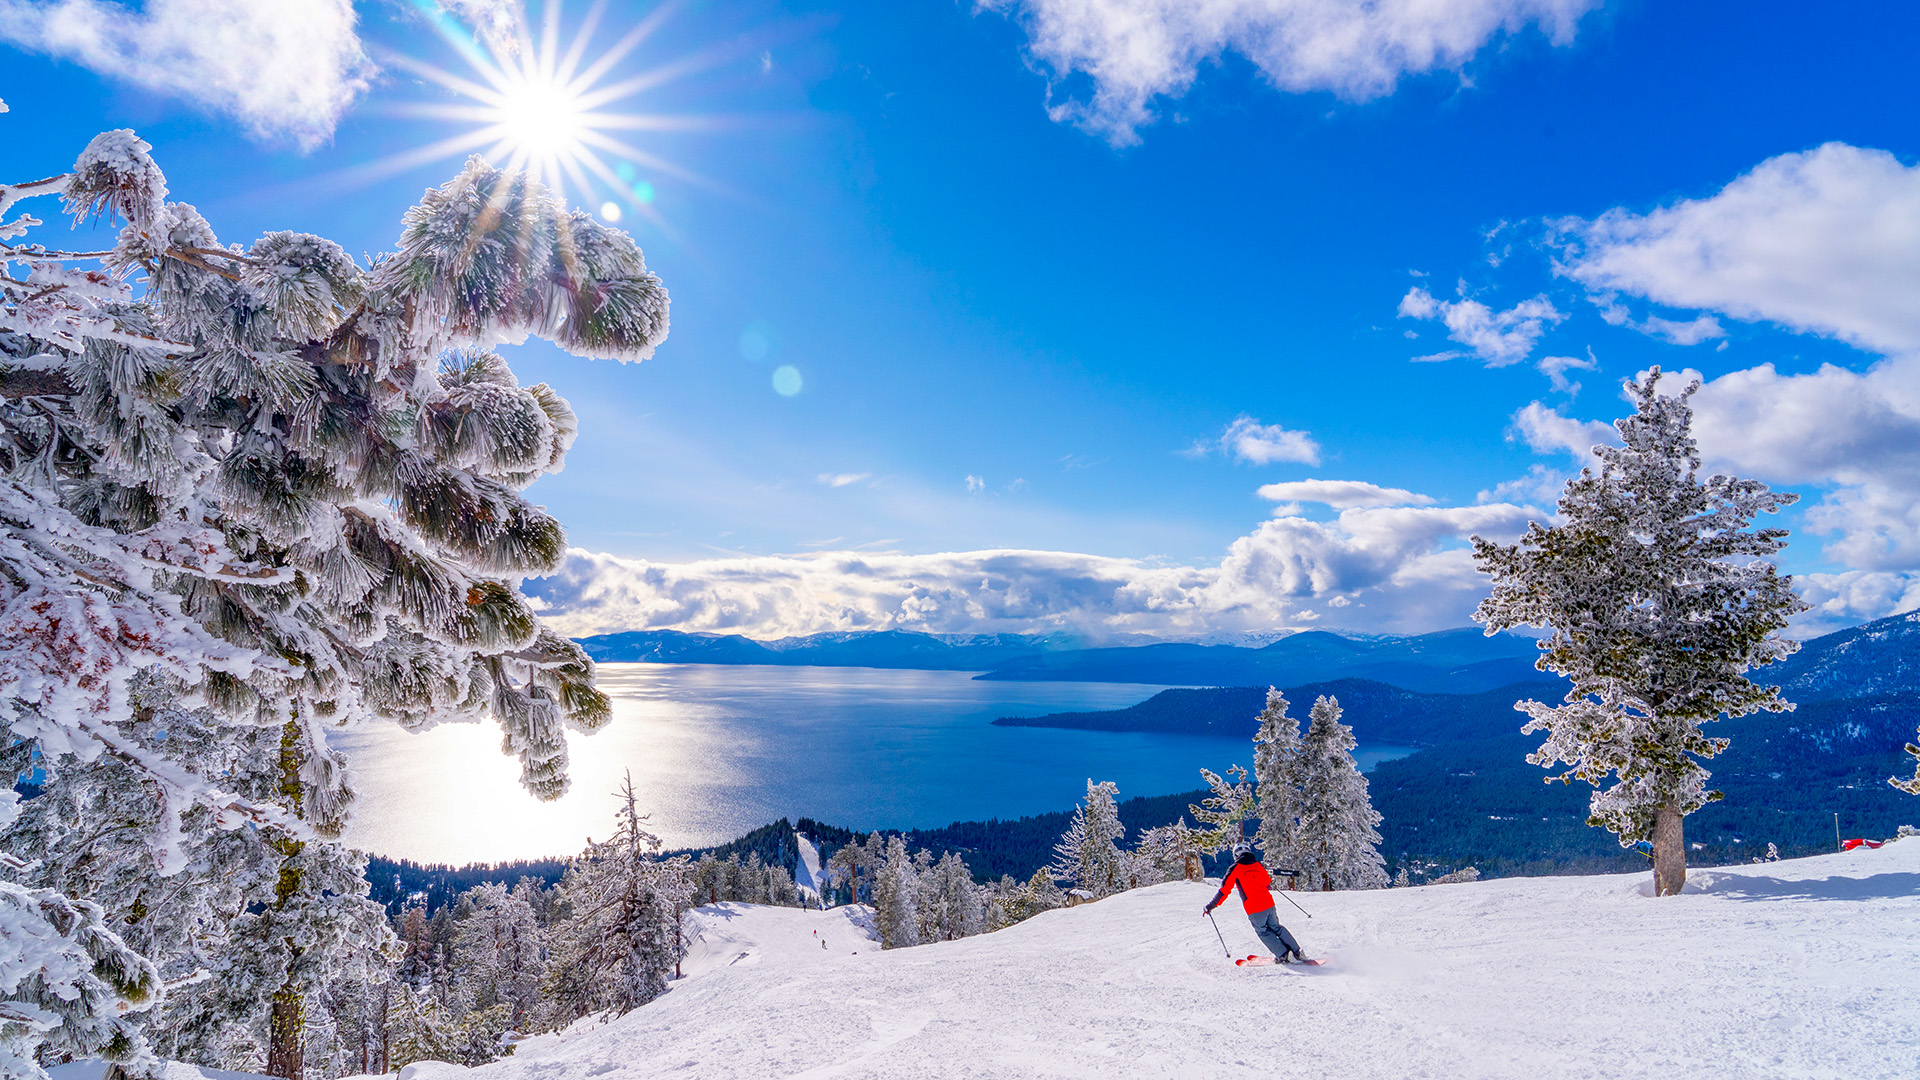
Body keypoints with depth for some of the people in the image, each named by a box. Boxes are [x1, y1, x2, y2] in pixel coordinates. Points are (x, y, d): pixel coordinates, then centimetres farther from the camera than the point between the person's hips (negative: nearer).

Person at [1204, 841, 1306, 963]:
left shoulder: (1236, 868, -6)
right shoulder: (1258, 864, 7)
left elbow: (1225, 889, -8)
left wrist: (1212, 905, -2)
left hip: (1254, 909, -5)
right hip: (1269, 903, 5)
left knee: (1263, 932, 15)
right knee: (1276, 928, 23)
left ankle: (1284, 955, 9)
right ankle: (1297, 952, 21)